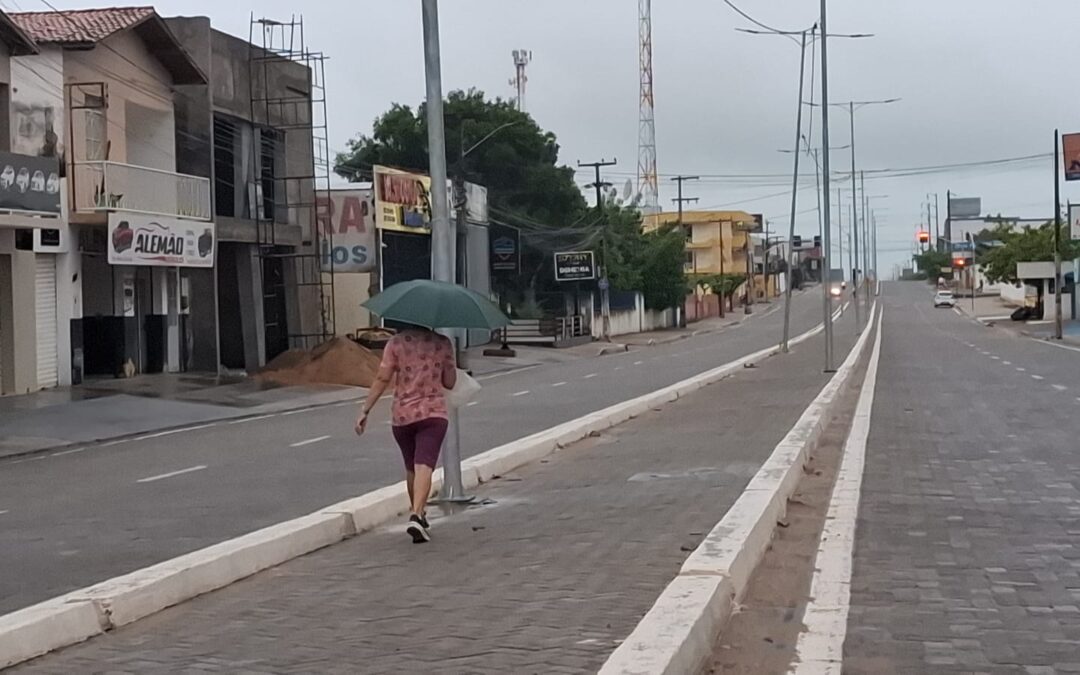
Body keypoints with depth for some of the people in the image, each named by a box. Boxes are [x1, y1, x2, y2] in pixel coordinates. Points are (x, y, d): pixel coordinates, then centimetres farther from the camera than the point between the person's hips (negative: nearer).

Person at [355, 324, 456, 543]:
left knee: (411, 467, 18)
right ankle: (416, 516, -31)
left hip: (402, 416, 2)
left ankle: (419, 514, 32)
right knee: (424, 466, -12)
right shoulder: (442, 343, 1)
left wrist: (365, 410, -2)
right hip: (433, 414, -2)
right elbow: (450, 383, 6)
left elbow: (382, 380, -5)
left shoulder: (396, 343, 0)